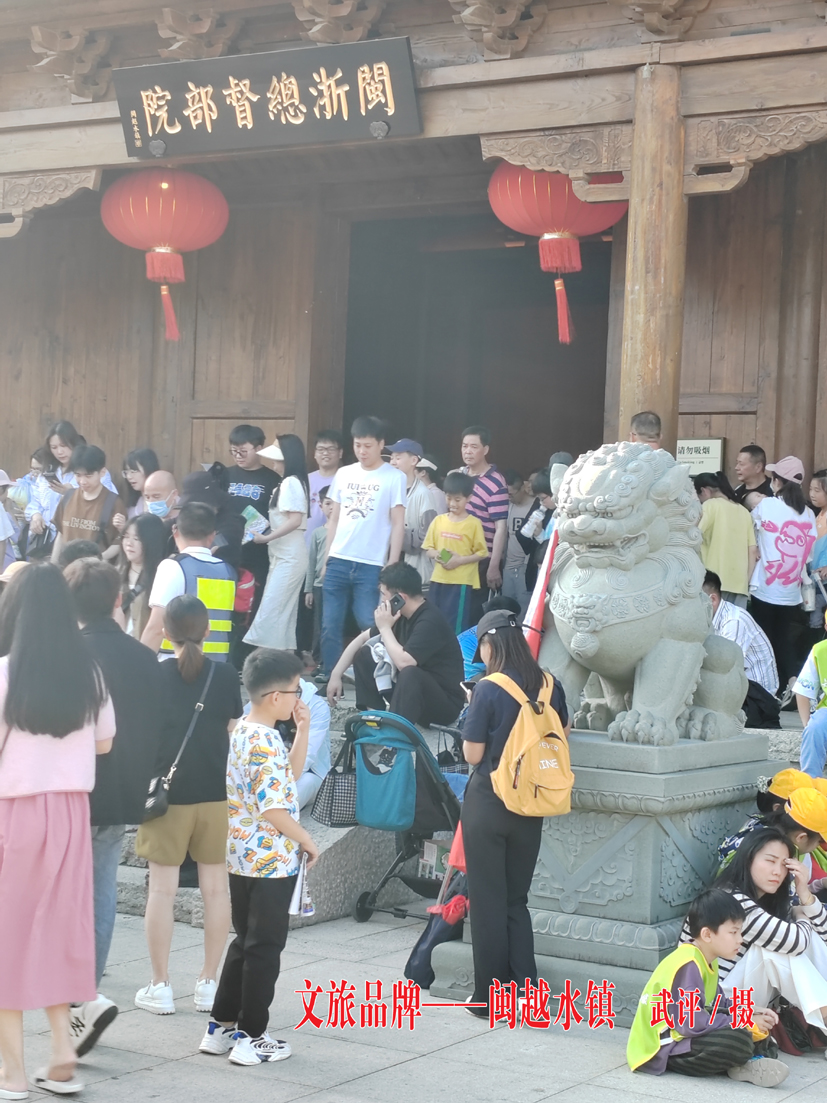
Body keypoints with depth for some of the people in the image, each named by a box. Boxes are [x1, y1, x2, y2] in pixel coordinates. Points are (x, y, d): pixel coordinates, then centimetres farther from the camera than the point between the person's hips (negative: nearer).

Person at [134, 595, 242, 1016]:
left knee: (162, 888, 4)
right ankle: (209, 984, 14)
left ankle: (160, 987, 8)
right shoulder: (225, 675, 0)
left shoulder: (154, 675, -4)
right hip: (217, 793, 2)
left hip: (167, 792, -1)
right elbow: (235, 736, 4)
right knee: (215, 887, 8)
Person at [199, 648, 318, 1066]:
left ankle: (221, 1027, 22)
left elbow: (289, 775, 20)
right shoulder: (266, 742, -21)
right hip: (271, 860, -9)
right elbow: (273, 809, -25)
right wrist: (307, 841, -12)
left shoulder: (243, 731, 9)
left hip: (243, 858, 9)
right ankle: (251, 1038, 7)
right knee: (265, 948, 1)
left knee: (245, 942, 18)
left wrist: (303, 729, 11)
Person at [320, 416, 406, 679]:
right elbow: (334, 519, 16)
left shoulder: (394, 478, -2)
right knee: (330, 627, 4)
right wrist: (326, 557, 10)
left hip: (371, 565, -4)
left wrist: (392, 566, -8)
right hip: (338, 561, 4)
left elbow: (398, 524, -3)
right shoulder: (343, 474, 11)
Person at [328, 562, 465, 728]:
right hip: (413, 691, 9)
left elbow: (404, 663, -35)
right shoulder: (399, 613, -1)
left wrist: (385, 628, -21)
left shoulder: (430, 622, -25)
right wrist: (336, 675, 6)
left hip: (445, 704, -9)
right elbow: (362, 639, 10)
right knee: (365, 654, 4)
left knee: (409, 673, -37)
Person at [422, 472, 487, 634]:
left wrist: (460, 560, -17)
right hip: (438, 580, 5)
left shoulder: (474, 524, -5)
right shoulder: (438, 521, 7)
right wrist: (436, 555, -10)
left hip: (462, 582, -5)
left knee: (458, 628, -3)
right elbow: (429, 548, 12)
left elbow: (481, 553, -4)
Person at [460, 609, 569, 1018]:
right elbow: (562, 736, 12)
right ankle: (526, 989, 10)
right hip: (529, 807, 5)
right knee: (517, 900, 16)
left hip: (487, 804, -5)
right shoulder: (549, 686, -1)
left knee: (488, 903, 6)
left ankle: (490, 996, 12)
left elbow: (473, 754, -13)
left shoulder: (489, 689, -16)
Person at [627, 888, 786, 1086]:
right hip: (663, 1049, -11)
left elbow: (718, 1003, 19)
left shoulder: (706, 960, 9)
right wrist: (744, 1024, -21)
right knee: (738, 1040, -31)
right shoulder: (688, 965, -22)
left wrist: (750, 1014, 3)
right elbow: (691, 1022, -29)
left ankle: (750, 1062, -7)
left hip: (684, 1036, 11)